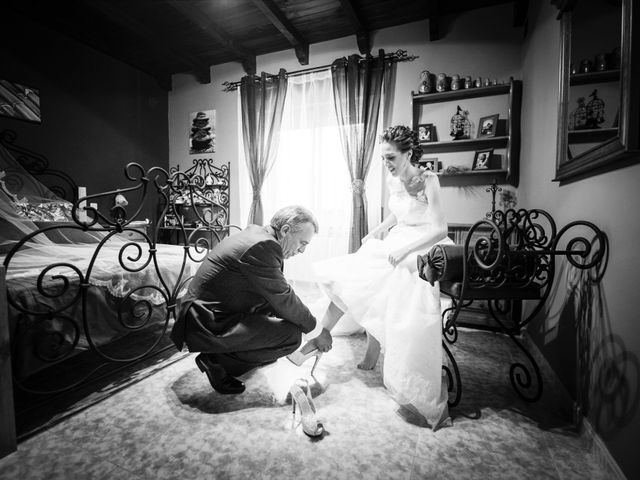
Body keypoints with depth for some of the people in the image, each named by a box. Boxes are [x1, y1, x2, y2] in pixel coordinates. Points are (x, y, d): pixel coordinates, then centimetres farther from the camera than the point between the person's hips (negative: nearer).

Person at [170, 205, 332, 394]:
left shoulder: (256, 233, 7)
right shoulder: (262, 246, -23)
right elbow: (284, 300, -18)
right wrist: (317, 329, -4)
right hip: (208, 327, -10)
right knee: (292, 335, -15)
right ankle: (217, 361, -4)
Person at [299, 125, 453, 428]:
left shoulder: (428, 180, -14)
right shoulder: (392, 181, 5)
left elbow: (440, 229, -18)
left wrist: (405, 248, -25)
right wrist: (378, 230, 4)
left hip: (423, 247, -6)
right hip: (396, 244, 6)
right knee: (355, 278, -6)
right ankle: (323, 335, 7)